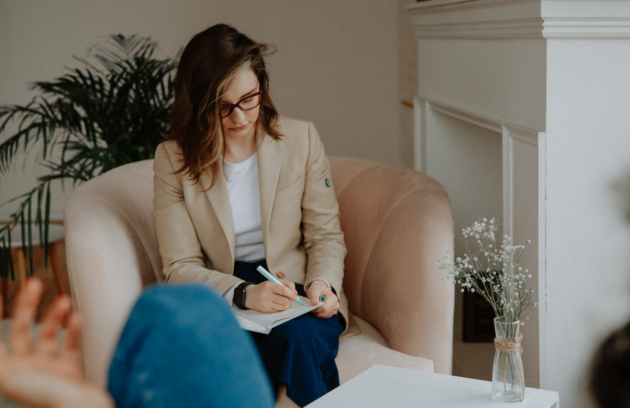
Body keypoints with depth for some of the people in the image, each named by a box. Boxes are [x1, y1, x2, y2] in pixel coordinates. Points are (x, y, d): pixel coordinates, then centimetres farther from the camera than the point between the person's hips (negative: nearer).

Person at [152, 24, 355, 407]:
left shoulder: (302, 138, 3)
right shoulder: (173, 159, -1)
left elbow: (326, 235, 8)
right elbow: (181, 267, -4)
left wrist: (322, 283, -14)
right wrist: (245, 293, -22)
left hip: (296, 294, 1)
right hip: (220, 300, 0)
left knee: (296, 339, -34)